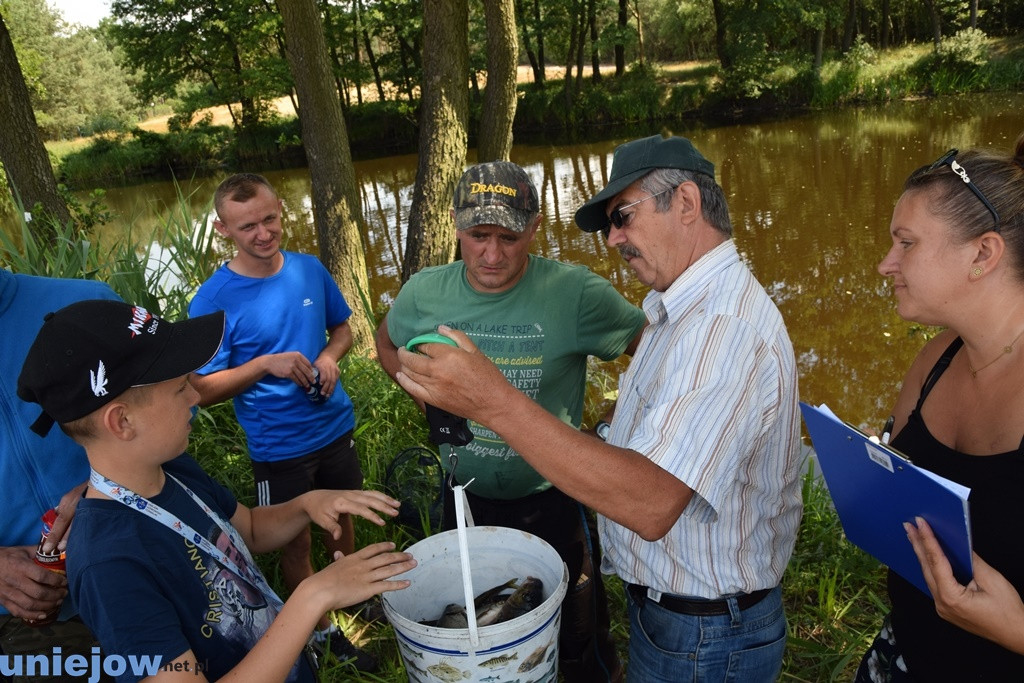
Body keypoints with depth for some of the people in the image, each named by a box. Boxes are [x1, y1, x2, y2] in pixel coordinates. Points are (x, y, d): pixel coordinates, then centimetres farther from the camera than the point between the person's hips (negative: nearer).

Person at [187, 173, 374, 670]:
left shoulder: (310, 270, -5)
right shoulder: (213, 301, -17)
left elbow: (342, 329, 10)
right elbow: (203, 390, -13)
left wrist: (330, 356, -12)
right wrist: (267, 364, -26)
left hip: (335, 426, 4)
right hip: (278, 447, -4)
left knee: (341, 517, 23)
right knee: (296, 543, 13)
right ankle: (324, 630, 36)